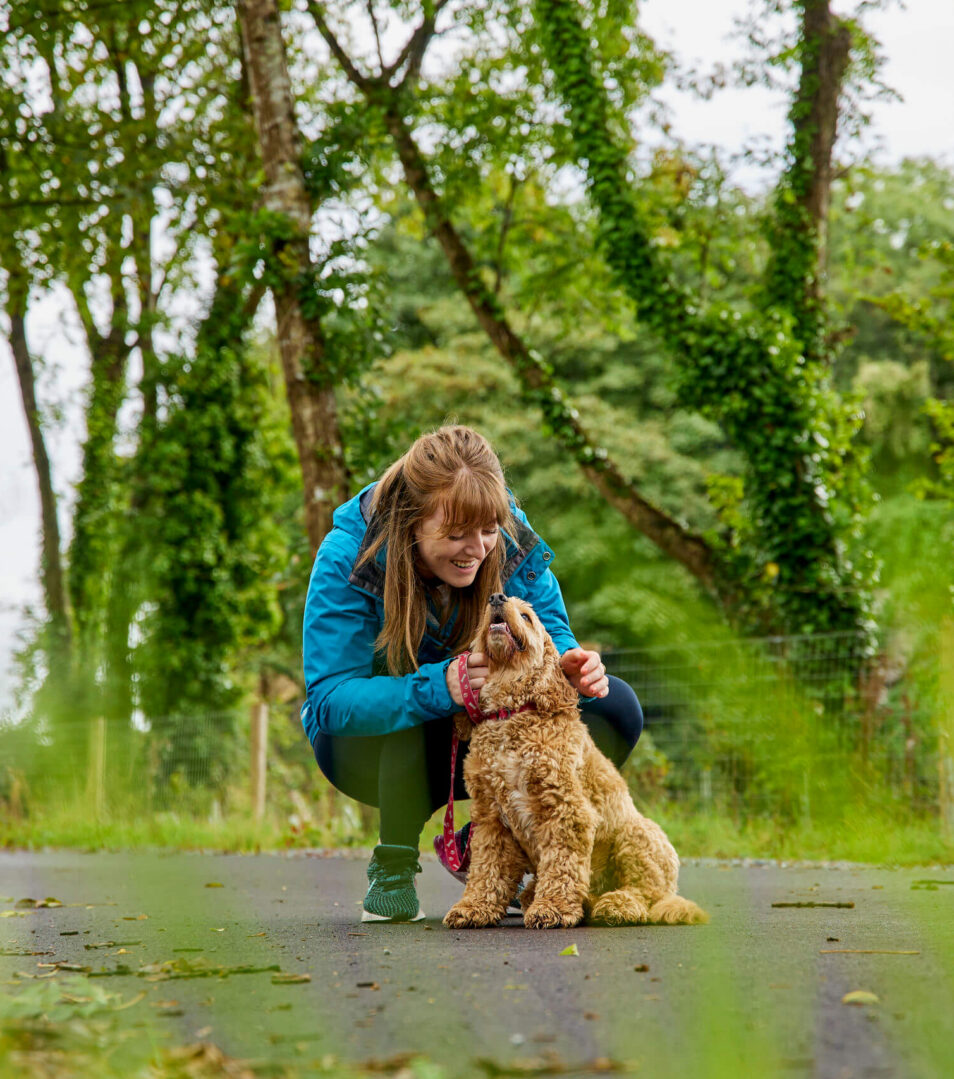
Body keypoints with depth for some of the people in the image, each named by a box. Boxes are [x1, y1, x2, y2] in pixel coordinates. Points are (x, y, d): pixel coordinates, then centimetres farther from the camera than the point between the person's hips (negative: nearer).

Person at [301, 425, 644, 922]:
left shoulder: (510, 539, -17)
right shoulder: (347, 560, -28)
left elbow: (550, 634, -9)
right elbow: (330, 700, -34)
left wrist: (568, 665, -35)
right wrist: (440, 686, -50)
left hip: (480, 739, 4)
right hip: (369, 744, -4)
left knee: (616, 708, -15)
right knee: (420, 684, -38)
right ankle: (391, 869, -17)